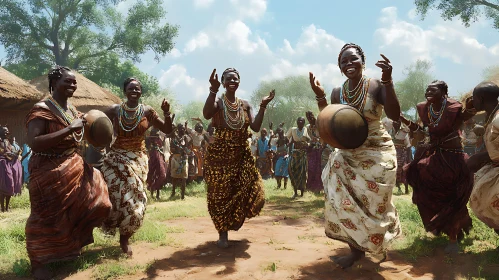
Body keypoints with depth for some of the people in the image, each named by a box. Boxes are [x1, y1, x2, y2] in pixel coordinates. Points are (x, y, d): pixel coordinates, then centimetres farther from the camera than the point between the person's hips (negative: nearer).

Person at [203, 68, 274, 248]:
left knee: (251, 192, 0)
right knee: (220, 194, 3)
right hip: (219, 155, -4)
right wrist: (213, 89, -36)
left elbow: (256, 127, -5)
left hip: (241, 156, 4)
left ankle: (235, 219, 30)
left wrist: (263, 106, -12)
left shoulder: (245, 105, 7)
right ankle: (223, 233, 20)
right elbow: (206, 115, -31)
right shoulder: (218, 101, -7)